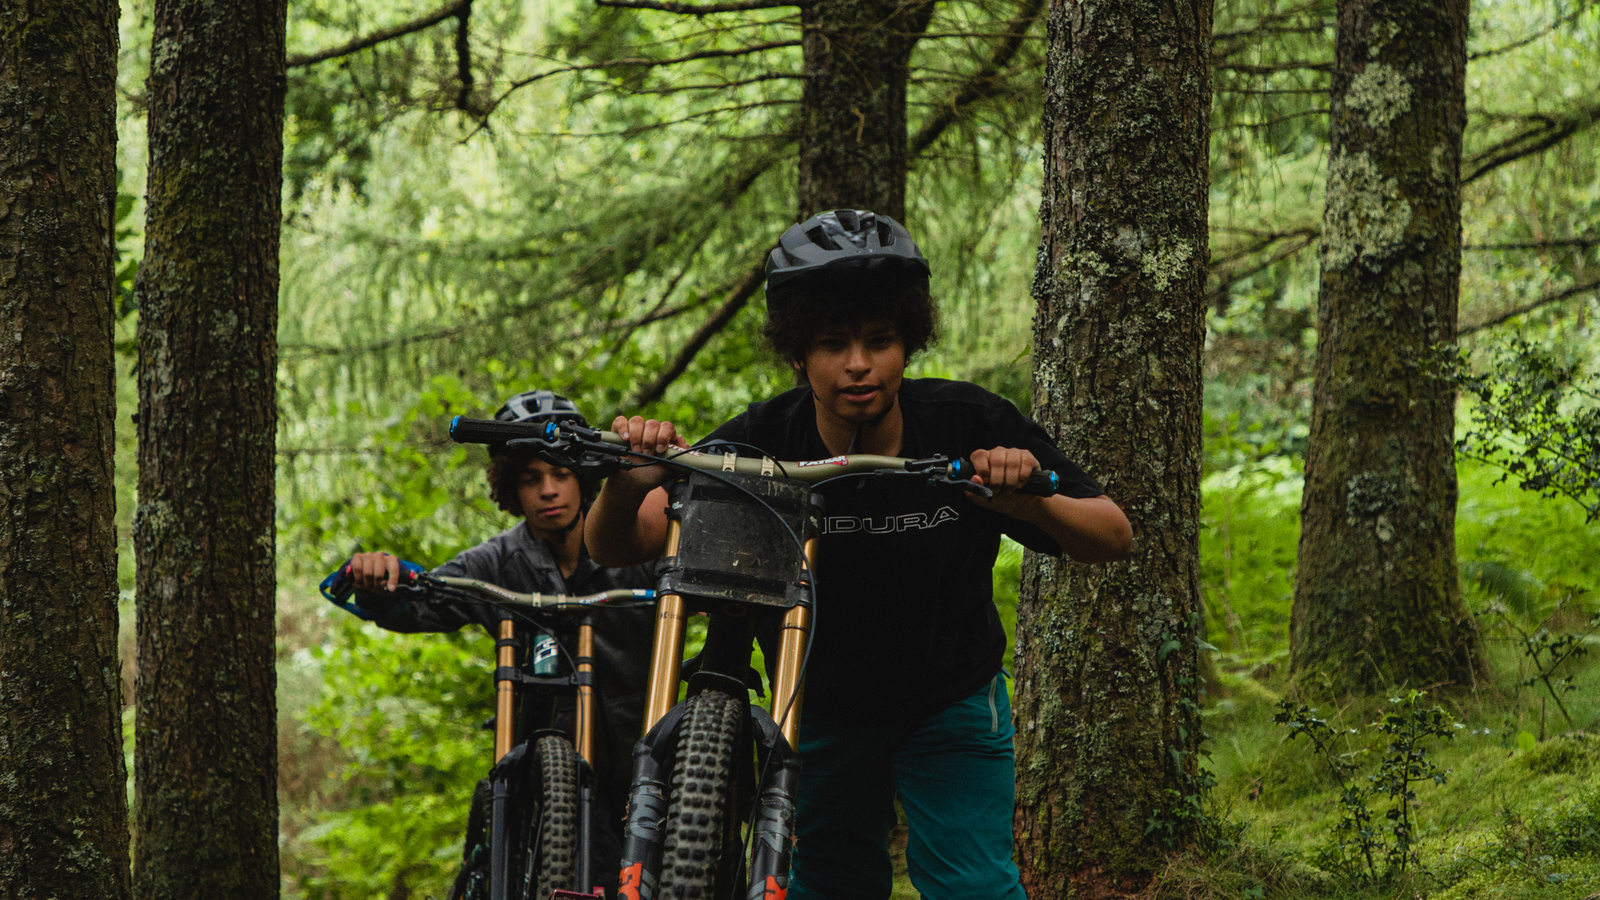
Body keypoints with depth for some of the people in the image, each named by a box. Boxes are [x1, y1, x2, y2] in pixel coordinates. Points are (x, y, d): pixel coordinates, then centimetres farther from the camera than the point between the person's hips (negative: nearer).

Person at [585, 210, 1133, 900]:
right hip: (822, 710, 1)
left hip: (953, 706, -1)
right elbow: (617, 548, -27)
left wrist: (1034, 503, -42)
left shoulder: (970, 425, -23)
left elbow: (1114, 539, -19)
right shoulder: (762, 443, -23)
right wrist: (626, 486, -51)